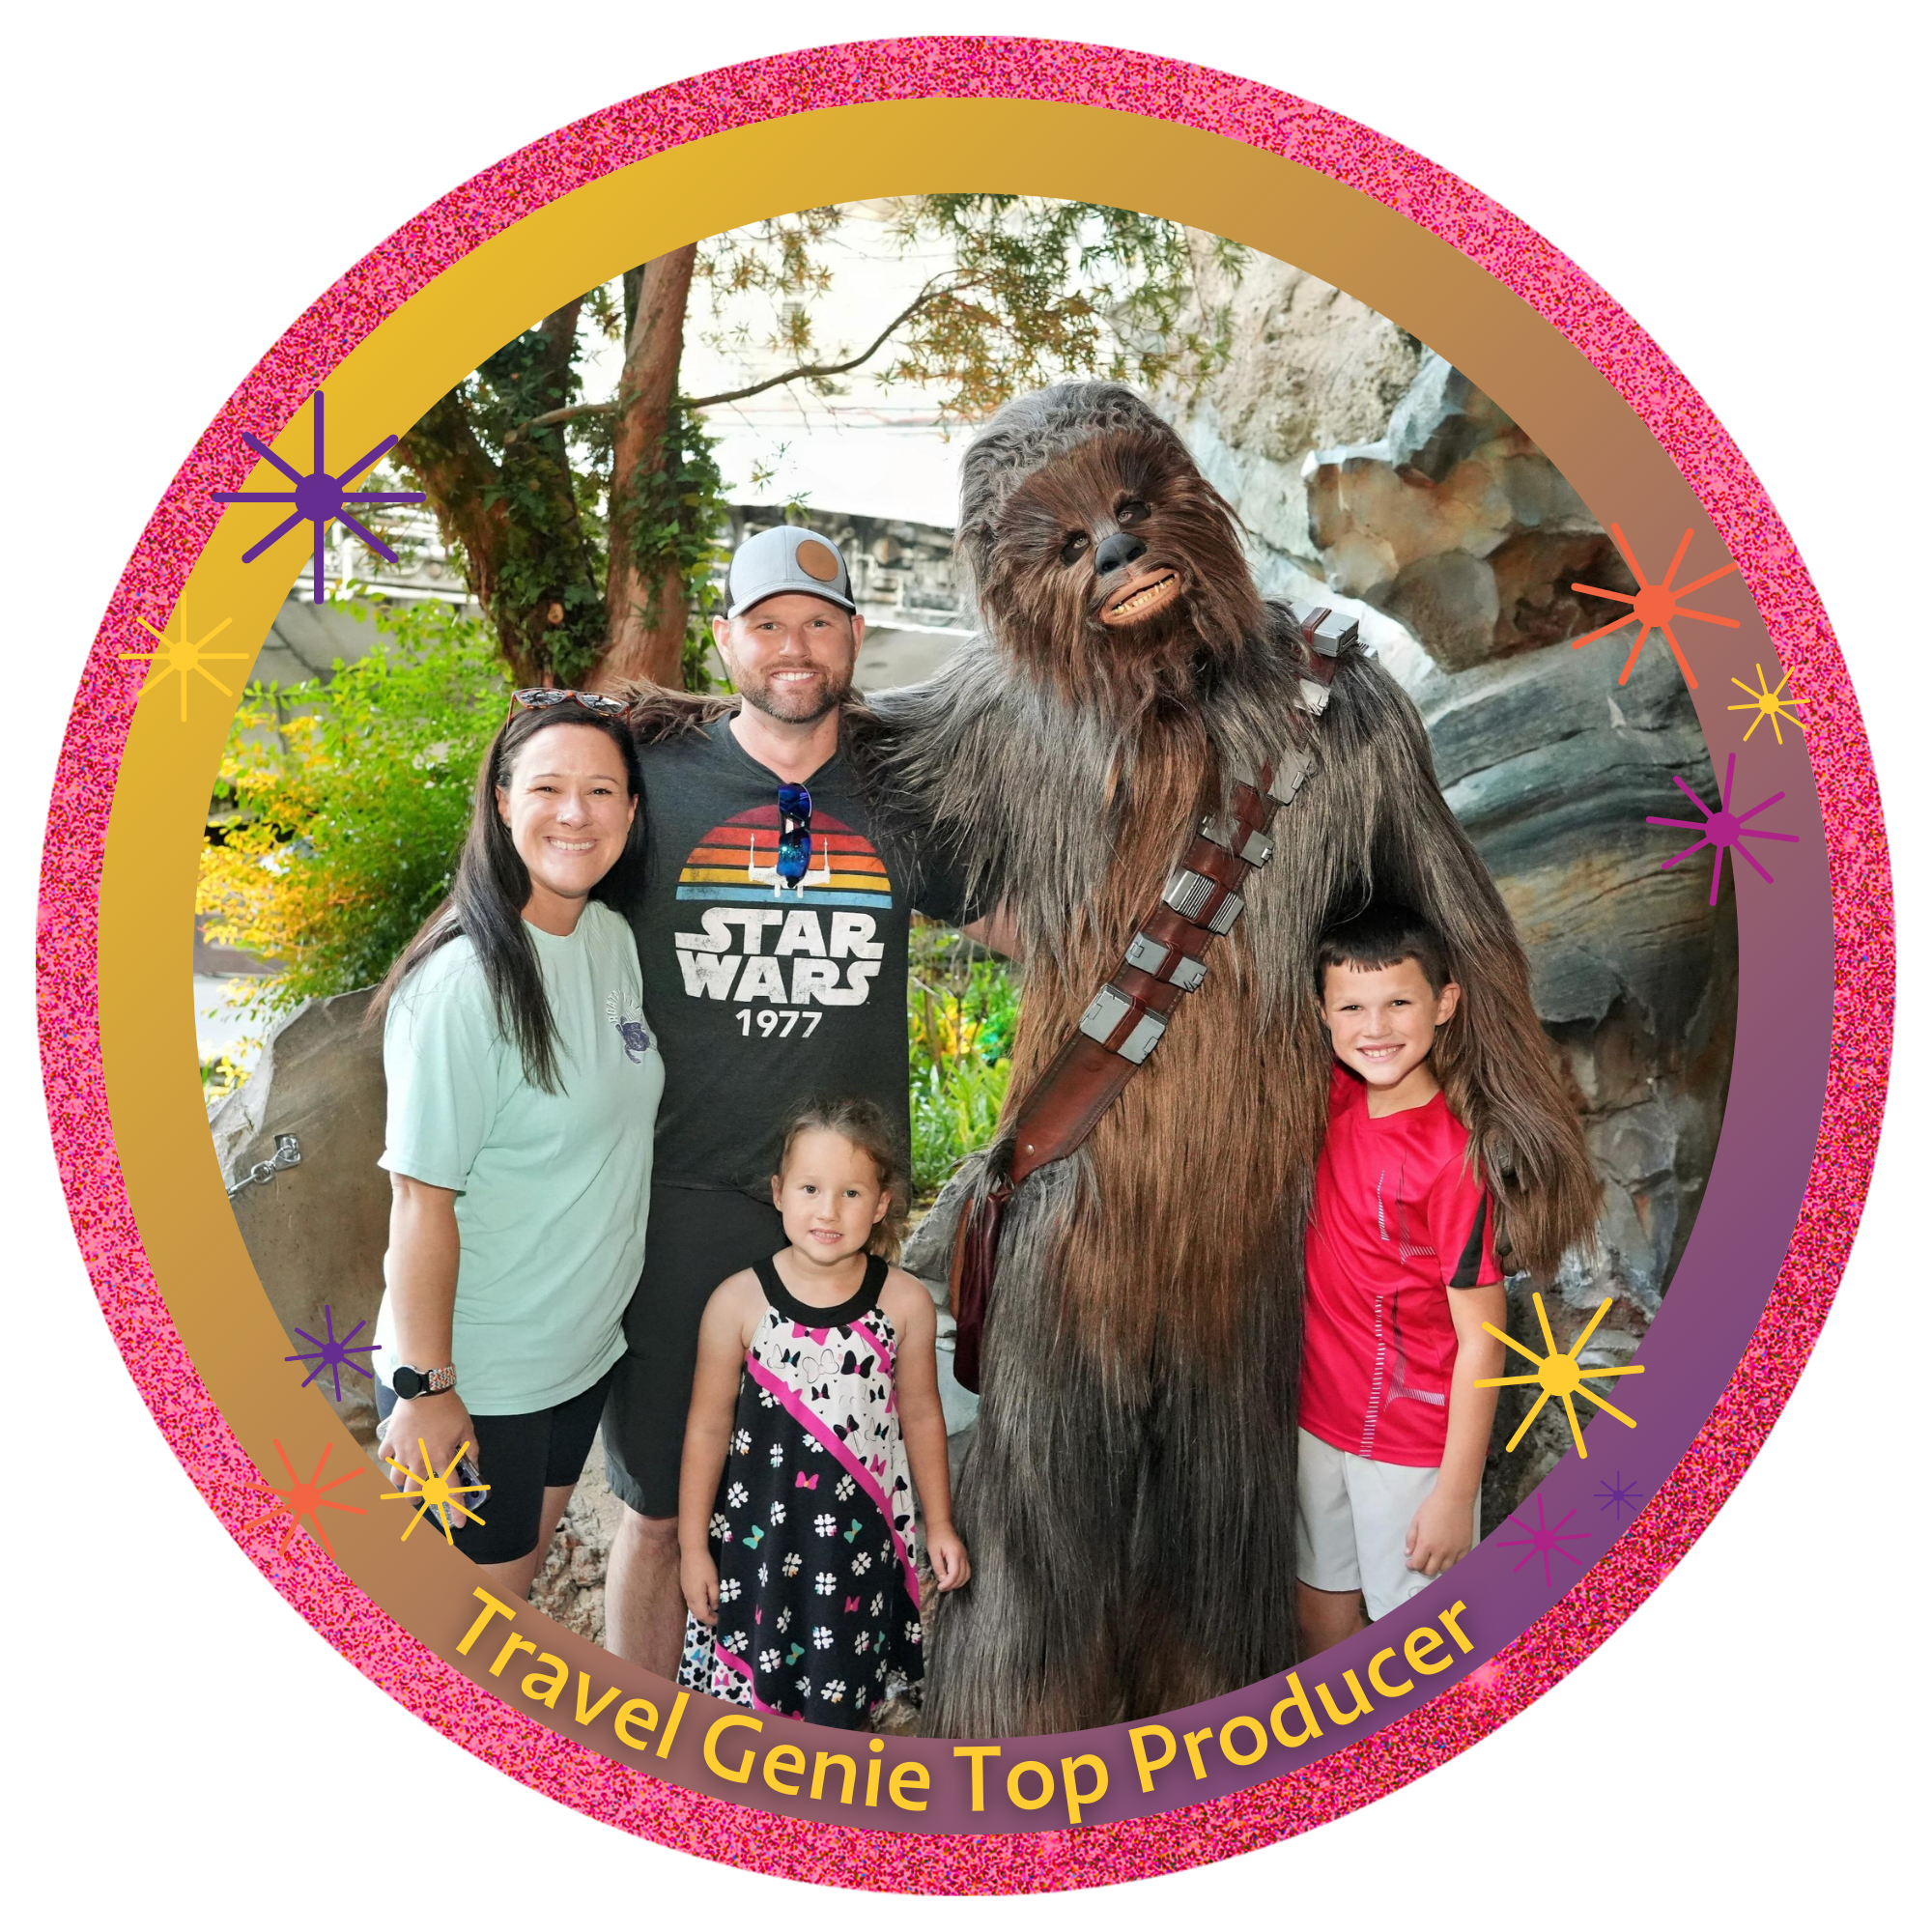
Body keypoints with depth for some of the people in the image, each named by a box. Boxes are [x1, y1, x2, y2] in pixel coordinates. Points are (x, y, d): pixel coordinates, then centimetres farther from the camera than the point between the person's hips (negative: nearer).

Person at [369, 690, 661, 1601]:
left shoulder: (615, 938, 0)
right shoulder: (464, 982, -25)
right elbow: (422, 1199, -22)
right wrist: (424, 1386, -18)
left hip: (582, 1346, 7)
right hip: (476, 1376, -7)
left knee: (524, 1569, 25)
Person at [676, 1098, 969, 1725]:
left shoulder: (906, 1303, -11)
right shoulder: (739, 1302, -14)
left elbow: (921, 1416, 2)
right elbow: (708, 1427, -5)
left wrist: (939, 1523, 9)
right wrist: (693, 1547, 0)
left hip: (860, 1533, 1)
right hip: (759, 1531, -1)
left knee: (842, 1699, 16)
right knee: (749, 1682, 14)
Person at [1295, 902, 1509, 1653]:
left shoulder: (1454, 1156, -24)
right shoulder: (1337, 1098, -7)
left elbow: (1481, 1337, -19)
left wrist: (1455, 1492, -17)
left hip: (1414, 1444, -6)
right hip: (1320, 1417, 6)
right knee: (1321, 1605, 24)